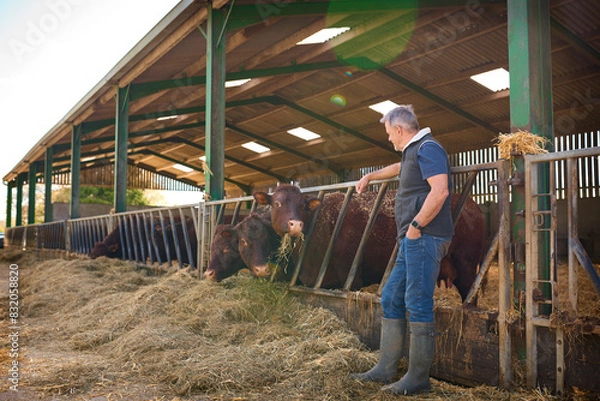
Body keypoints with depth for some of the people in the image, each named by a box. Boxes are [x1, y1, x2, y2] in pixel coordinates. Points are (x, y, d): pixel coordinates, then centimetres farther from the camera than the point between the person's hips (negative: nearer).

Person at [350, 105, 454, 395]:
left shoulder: (427, 148, -8)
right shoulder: (412, 152, 24)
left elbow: (440, 190, -21)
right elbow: (398, 168, 47)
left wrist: (416, 225, -18)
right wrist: (369, 177, 56)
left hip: (424, 238, -10)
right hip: (412, 241, 11)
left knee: (417, 305, -8)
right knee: (390, 300, 9)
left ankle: (418, 378, 1)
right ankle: (386, 369, 15)